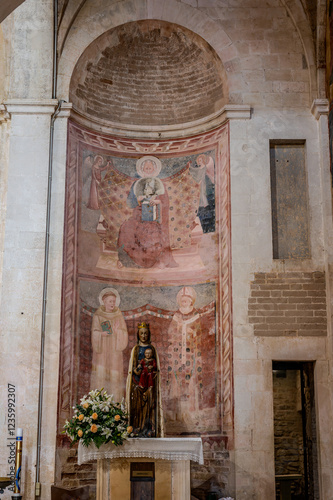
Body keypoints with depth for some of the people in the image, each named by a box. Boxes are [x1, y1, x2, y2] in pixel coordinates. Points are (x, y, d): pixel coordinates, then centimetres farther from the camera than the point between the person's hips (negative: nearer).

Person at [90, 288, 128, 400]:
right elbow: (94, 334, -1)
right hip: (101, 351, -1)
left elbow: (124, 336, 3)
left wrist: (117, 331, -17)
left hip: (115, 351, 1)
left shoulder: (119, 316, 6)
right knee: (100, 376, -6)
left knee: (114, 377, -2)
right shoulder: (97, 316, 3)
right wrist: (101, 334, -22)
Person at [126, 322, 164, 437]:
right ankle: (137, 429, -8)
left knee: (150, 403, -6)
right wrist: (147, 368, -10)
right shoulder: (135, 349, 9)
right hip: (138, 379, -1)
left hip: (150, 380, 1)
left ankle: (149, 429, -7)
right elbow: (132, 366, 5)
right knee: (138, 403, -8)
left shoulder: (152, 348, 12)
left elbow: (156, 366, 11)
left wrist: (154, 372, -10)